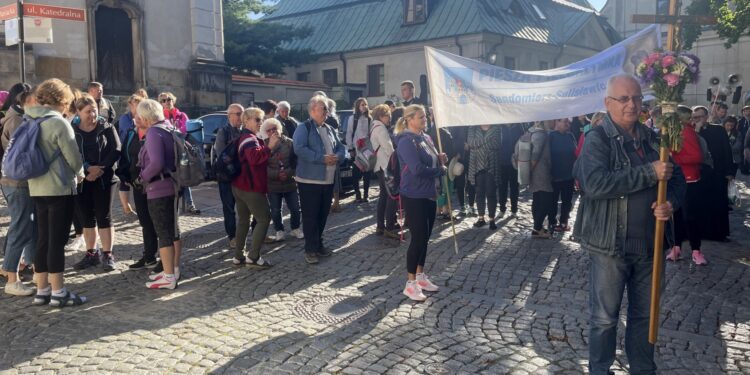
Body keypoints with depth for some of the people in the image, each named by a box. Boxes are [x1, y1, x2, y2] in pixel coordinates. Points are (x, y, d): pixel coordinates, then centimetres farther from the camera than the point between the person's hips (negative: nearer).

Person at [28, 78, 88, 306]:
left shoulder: (30, 122, 10)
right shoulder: (59, 123, -13)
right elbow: (74, 158, -12)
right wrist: (80, 174, 9)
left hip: (37, 189, 8)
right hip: (60, 189, -8)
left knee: (42, 240, 11)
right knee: (57, 241, -3)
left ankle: (42, 291, 17)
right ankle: (58, 293, 3)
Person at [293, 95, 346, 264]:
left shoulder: (330, 129, 16)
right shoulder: (304, 128, -7)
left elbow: (341, 148, 16)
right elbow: (299, 149, -21)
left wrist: (337, 157, -8)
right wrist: (322, 158, -23)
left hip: (328, 180, 7)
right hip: (309, 180, -7)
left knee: (323, 214, 14)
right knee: (310, 216, -1)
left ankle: (319, 245, 27)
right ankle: (310, 249, 7)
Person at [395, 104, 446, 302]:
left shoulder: (425, 138, 11)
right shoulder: (407, 141, -16)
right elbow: (418, 169, -26)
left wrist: (440, 159, -1)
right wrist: (441, 170, -13)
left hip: (429, 195, 9)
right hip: (414, 197, -9)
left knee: (425, 237, 14)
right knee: (418, 237, -5)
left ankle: (420, 276, 27)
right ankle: (410, 283, 6)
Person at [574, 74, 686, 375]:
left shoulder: (652, 139, 7)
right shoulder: (597, 139, -10)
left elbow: (677, 178, 14)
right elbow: (595, 183, -25)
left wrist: (671, 203, -9)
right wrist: (649, 172, -25)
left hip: (650, 244, 5)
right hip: (610, 246, -5)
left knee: (645, 315, 18)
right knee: (605, 318, 8)